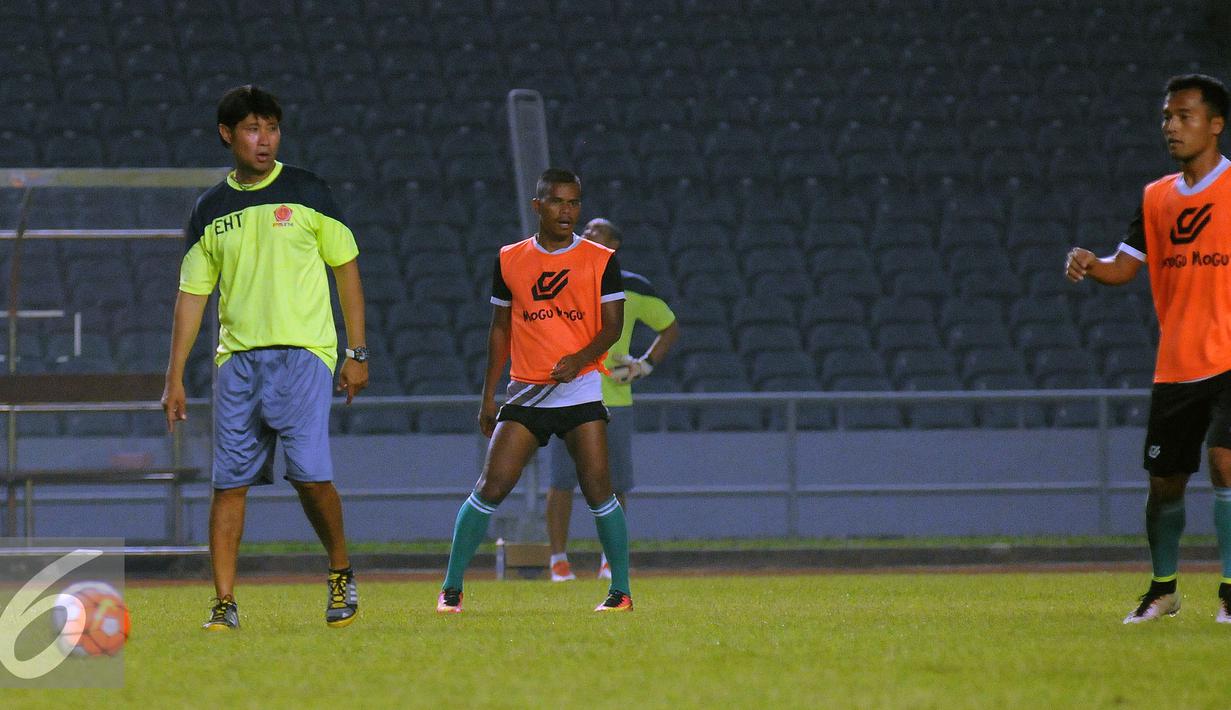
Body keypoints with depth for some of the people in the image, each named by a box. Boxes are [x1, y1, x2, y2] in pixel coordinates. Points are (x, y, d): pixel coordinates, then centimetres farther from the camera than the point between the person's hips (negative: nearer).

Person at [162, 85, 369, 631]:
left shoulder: (305, 193, 3)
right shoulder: (210, 210, 10)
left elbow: (346, 268, 7)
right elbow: (192, 294, 13)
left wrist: (357, 353, 2)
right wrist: (175, 378, 8)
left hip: (303, 354, -3)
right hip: (237, 356, 3)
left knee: (309, 473, -14)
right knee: (229, 482, -2)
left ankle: (341, 572, 9)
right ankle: (224, 603, 0)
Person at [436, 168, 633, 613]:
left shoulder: (600, 260, 2)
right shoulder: (510, 260, 9)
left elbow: (612, 324, -1)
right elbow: (500, 329, 14)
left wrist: (580, 358, -20)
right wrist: (488, 396, 12)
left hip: (581, 389, -2)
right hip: (525, 393, 2)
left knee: (597, 490, -9)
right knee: (491, 488, -6)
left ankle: (621, 590, 3)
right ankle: (451, 589, 1)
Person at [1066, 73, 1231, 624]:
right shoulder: (1157, 197, 11)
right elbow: (1124, 265, 7)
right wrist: (1089, 265, -14)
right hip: (1174, 365, 5)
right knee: (1165, 481, 8)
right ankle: (1162, 589, 29)